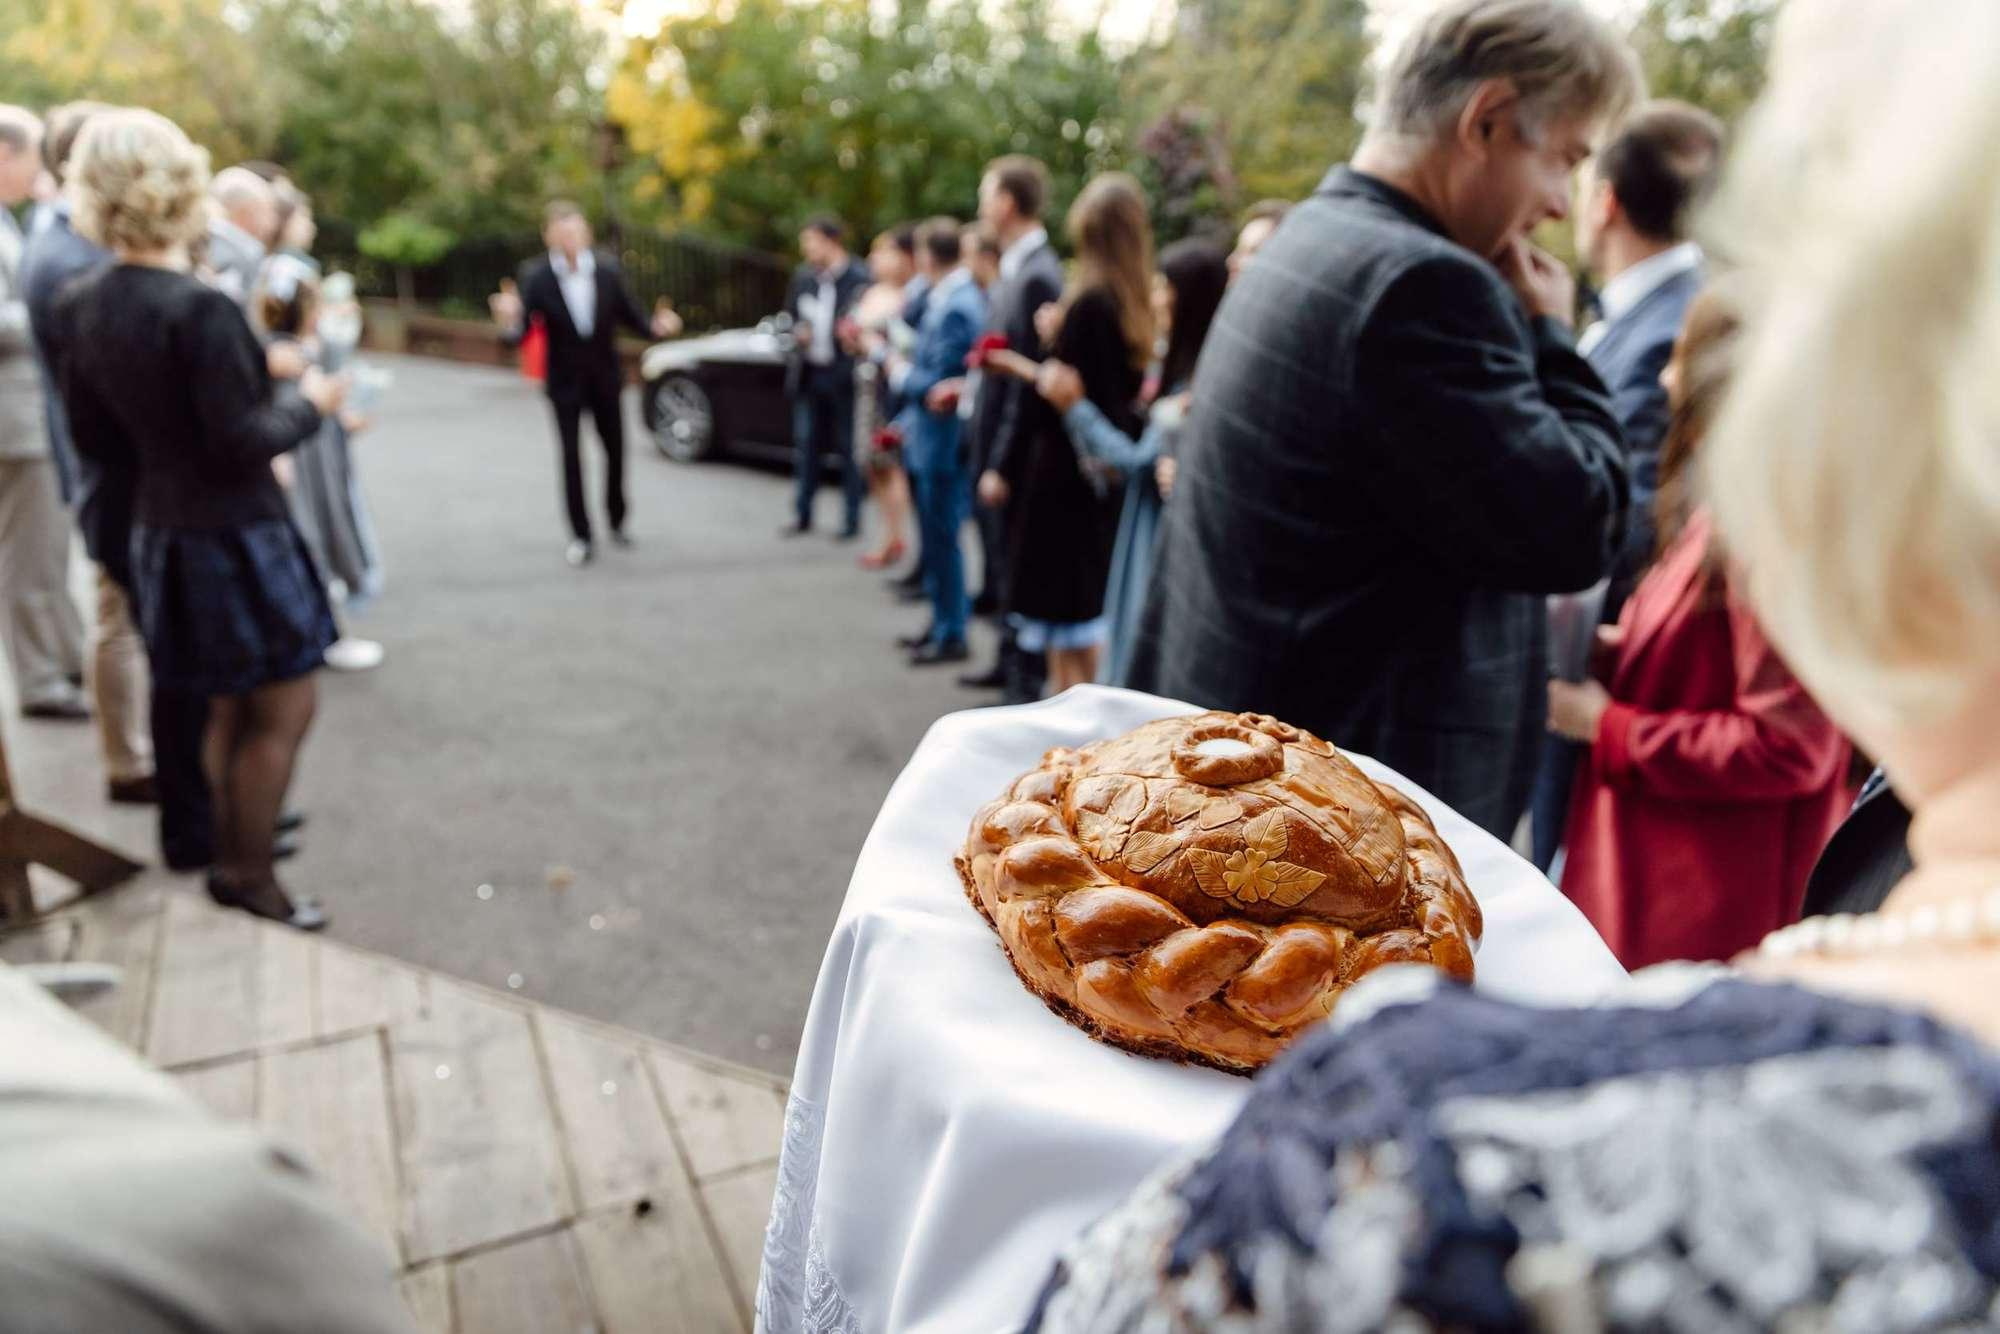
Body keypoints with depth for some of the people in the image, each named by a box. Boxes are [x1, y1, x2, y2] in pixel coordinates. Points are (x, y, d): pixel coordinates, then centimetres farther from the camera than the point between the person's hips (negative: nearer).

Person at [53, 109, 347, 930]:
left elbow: (94, 437, 9)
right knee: (282, 710, 5)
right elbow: (242, 441, -21)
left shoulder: (81, 305, 3)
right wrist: (309, 404, -5)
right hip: (235, 537, -8)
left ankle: (233, 852, 32)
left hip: (162, 533, 8)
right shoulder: (199, 308, -22)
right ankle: (249, 874, 14)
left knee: (231, 709, 21)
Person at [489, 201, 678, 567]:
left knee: (616, 451, 11)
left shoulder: (608, 269, -8)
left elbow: (631, 315, -1)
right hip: (565, 383, -2)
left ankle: (617, 521, 31)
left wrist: (656, 326, -22)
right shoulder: (535, 276, -15)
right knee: (571, 458, -1)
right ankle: (581, 537, 9)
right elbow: (521, 335, -17)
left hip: (606, 379, 2)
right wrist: (509, 322, -40)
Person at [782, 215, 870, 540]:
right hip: (810, 375, 6)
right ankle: (802, 515, 21)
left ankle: (852, 519, 13)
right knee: (806, 446, 11)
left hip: (843, 376, -6)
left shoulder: (860, 279, -12)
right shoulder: (803, 276, 8)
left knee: (848, 449, 4)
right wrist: (798, 331, -2)